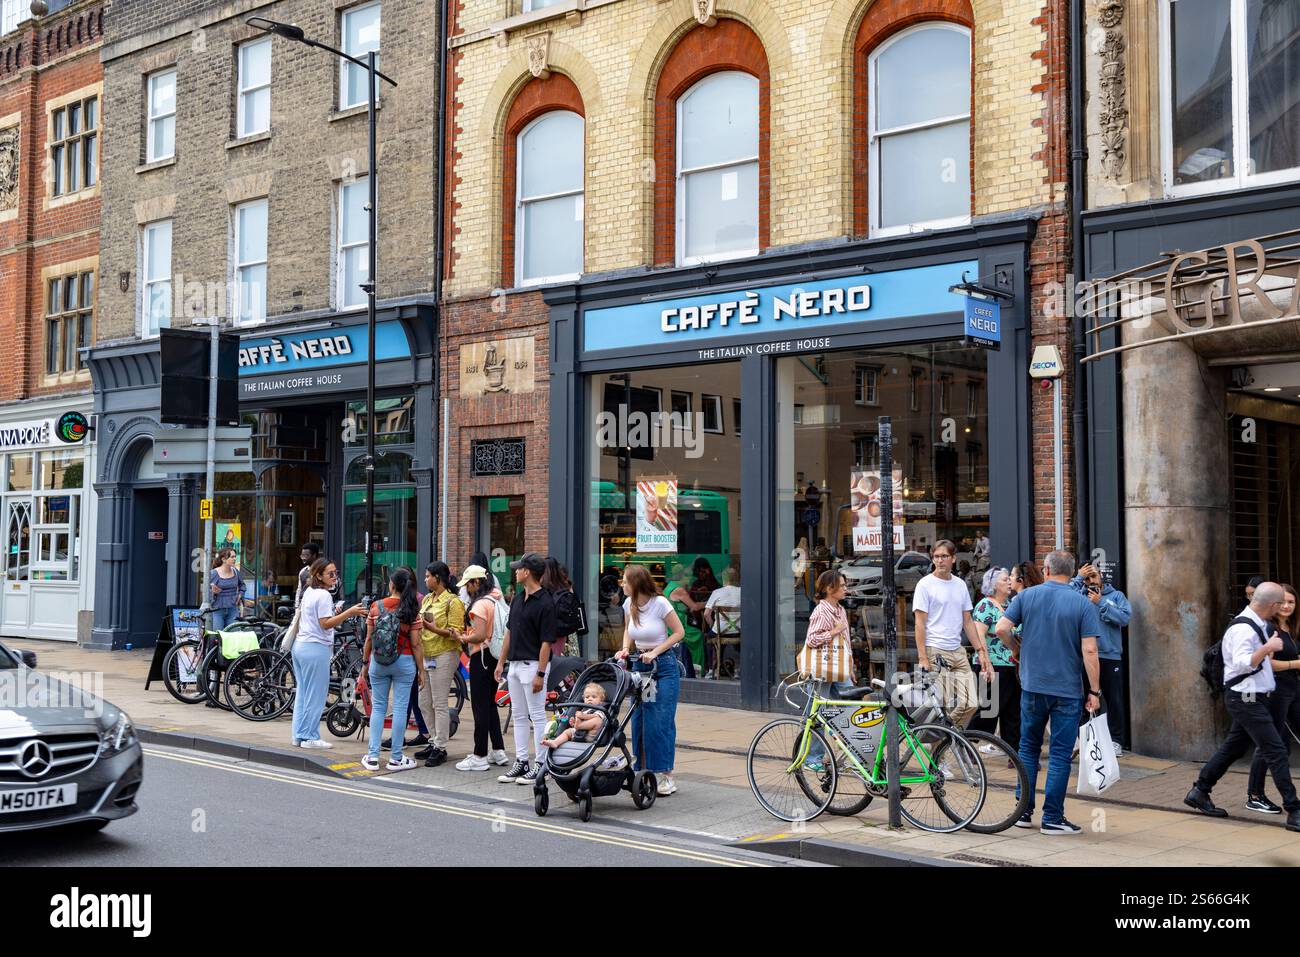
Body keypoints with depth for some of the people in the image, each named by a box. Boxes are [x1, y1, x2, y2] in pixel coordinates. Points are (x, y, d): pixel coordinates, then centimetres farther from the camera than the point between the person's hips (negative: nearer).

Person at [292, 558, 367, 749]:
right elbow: (325, 624, -20)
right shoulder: (324, 595, -14)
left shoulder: (308, 592, 14)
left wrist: (334, 612, 18)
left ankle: (299, 736, 18)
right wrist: (349, 613, -26)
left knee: (302, 692, 14)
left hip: (300, 645, 10)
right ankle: (310, 737, 2)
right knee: (316, 695, -2)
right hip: (316, 648, -10)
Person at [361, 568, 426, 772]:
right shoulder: (412, 610, -7)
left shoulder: (376, 606, -2)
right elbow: (415, 644, -7)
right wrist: (421, 669, 0)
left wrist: (365, 662, 14)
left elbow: (369, 639, 2)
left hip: (378, 661, 2)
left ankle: (373, 757, 9)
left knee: (378, 707, 10)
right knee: (400, 708, 3)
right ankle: (396, 758, 6)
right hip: (404, 662, -2)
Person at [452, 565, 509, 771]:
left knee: (480, 706, -4)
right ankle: (498, 751, 21)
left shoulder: (480, 604, -17)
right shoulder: (497, 600, 11)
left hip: (482, 656, -9)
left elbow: (480, 635, -24)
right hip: (496, 656, 9)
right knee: (490, 703, 17)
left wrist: (463, 638, -8)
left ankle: (480, 756, 0)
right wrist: (468, 634, 13)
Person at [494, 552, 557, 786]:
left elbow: (547, 641, -16)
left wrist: (540, 674, -19)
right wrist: (501, 662, 14)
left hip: (533, 665, -9)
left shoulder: (545, 603, -15)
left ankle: (540, 765, 5)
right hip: (515, 664, 9)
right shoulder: (518, 598, 11)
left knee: (537, 716, -2)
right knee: (519, 716, 12)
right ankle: (521, 762, 18)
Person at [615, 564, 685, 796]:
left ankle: (666, 776, 1)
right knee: (638, 721, 6)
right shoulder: (629, 604, 1)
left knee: (661, 722, -7)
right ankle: (643, 772, 15)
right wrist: (625, 649, -1)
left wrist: (655, 652, -14)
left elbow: (679, 632, -8)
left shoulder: (660, 603, -15)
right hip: (639, 664, 6)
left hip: (664, 665, -6)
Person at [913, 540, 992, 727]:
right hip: (935, 652, -6)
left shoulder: (960, 585, 14)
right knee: (943, 707, -9)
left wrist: (981, 651, 11)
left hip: (958, 652, 6)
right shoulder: (925, 584, -4)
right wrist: (922, 658, -14)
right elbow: (920, 623, -8)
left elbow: (968, 622, 18)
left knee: (970, 704, -1)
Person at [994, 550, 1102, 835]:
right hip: (1067, 690, -2)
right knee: (1060, 754, 4)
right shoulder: (1082, 604, -6)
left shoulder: (1026, 596, 0)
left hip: (1032, 686, 2)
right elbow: (1089, 651, -11)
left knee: (1029, 748, 16)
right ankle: (1052, 818, 5)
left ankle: (1024, 812, 18)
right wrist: (1094, 691, -5)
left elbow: (1001, 629, -8)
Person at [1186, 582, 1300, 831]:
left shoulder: (1258, 625, 11)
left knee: (1233, 748, 17)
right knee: (1277, 752, -10)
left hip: (1254, 698, 10)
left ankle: (1199, 792, 26)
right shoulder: (1243, 629, -21)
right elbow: (1241, 663, -31)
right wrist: (1267, 648, -36)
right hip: (1246, 699, -10)